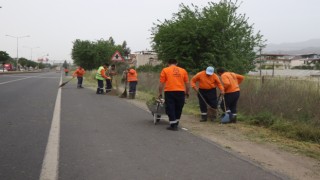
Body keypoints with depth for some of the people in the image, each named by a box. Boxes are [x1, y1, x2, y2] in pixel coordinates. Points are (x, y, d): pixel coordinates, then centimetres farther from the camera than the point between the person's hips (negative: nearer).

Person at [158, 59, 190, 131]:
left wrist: (160, 93, 9)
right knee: (178, 109, 16)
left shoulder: (165, 70, 5)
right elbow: (187, 83, 11)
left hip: (169, 92, -3)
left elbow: (161, 83, 1)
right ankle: (176, 124, 26)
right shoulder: (183, 70, 12)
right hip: (180, 92, 3)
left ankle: (173, 125, 4)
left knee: (170, 109, 5)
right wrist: (187, 93, 21)